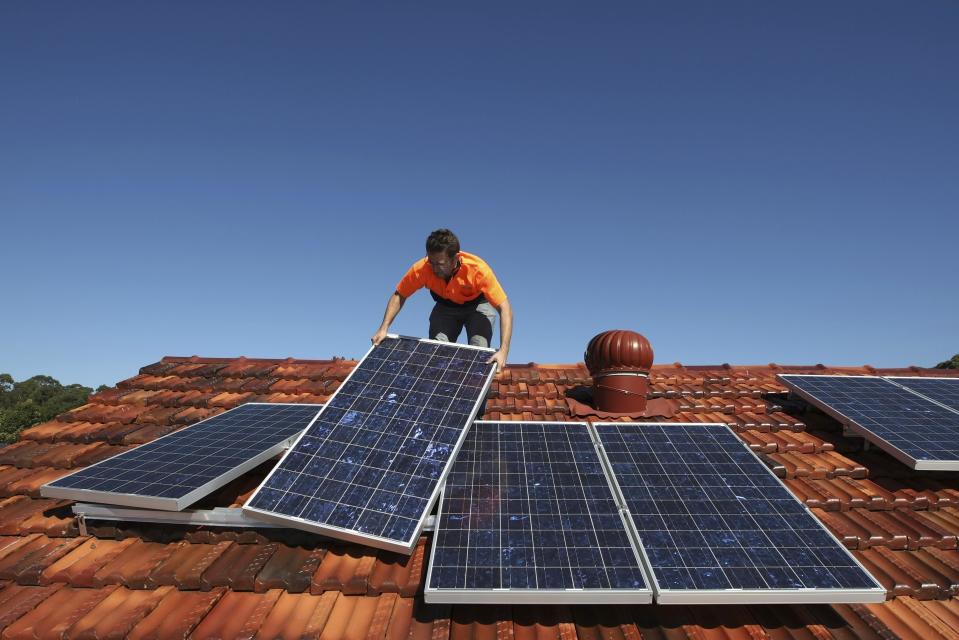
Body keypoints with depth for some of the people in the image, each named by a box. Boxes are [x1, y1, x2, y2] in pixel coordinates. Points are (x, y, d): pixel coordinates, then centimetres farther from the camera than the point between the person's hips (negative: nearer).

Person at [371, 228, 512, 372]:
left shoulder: (478, 269, -38)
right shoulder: (421, 269, -31)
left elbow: (504, 308, -37)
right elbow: (399, 295, -13)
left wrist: (503, 351, -47)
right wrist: (384, 328, -23)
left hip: (478, 305, -2)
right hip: (446, 307, 3)